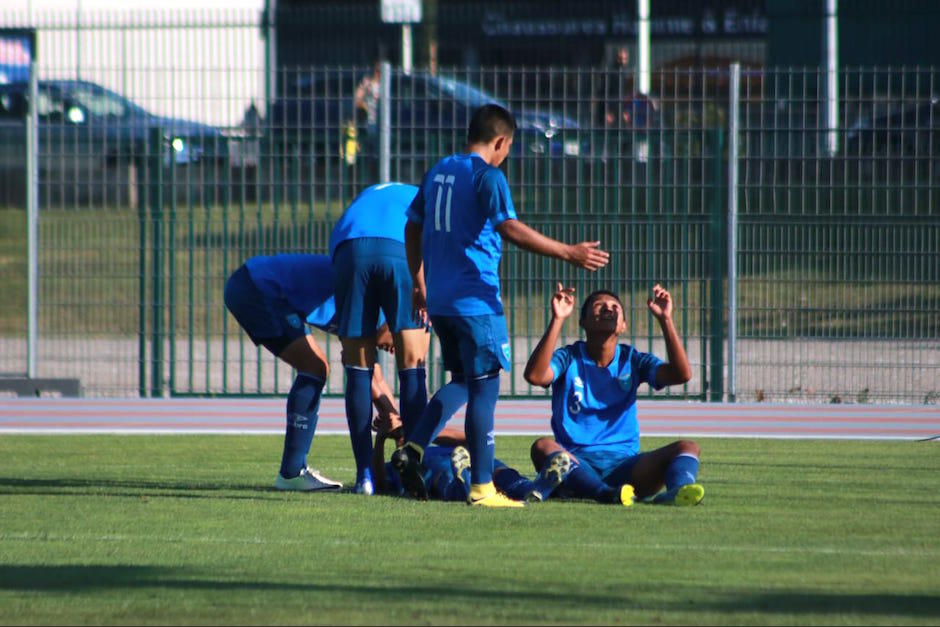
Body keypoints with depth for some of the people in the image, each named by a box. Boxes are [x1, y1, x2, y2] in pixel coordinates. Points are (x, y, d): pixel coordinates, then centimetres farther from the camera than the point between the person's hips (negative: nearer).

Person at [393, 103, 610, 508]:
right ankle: (482, 488, -5)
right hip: (475, 300, -8)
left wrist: (418, 286, 28)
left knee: (461, 380, 20)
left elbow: (413, 229, 19)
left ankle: (411, 449, 6)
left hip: (439, 299, 8)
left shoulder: (439, 171, 13)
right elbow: (510, 228, -22)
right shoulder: (488, 176, -10)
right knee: (484, 387, -3)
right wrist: (569, 253, -21)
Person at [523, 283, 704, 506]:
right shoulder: (570, 358, 6)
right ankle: (607, 494, -56)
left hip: (625, 464, 2)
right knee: (543, 447, -33)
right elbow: (535, 376, -17)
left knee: (688, 448, -18)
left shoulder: (632, 360, 13)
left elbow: (681, 374, -3)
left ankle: (676, 491, -54)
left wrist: (665, 320, -10)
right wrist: (558, 320, -20)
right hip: (577, 465, -2)